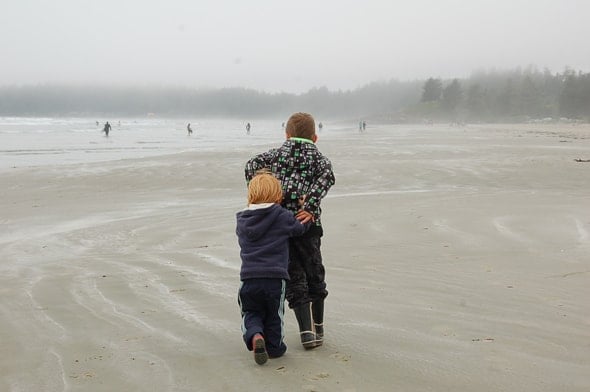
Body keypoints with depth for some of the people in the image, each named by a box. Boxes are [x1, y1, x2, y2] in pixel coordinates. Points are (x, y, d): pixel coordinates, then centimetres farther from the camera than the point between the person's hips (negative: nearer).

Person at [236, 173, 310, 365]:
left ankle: (255, 335, -6)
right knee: (274, 316, 19)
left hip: (248, 279, 2)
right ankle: (274, 346, 27)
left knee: (250, 313, 20)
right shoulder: (281, 216, -2)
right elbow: (301, 226, 9)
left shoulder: (242, 220, 9)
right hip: (274, 278, -2)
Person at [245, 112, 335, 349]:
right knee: (315, 275, 17)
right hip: (306, 224, -1)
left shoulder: (276, 154, 15)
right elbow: (327, 176, -12)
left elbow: (252, 165, -2)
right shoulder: (318, 157, 11)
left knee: (294, 279, 7)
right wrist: (311, 207, -19)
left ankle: (307, 331, -3)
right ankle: (318, 329, 24)